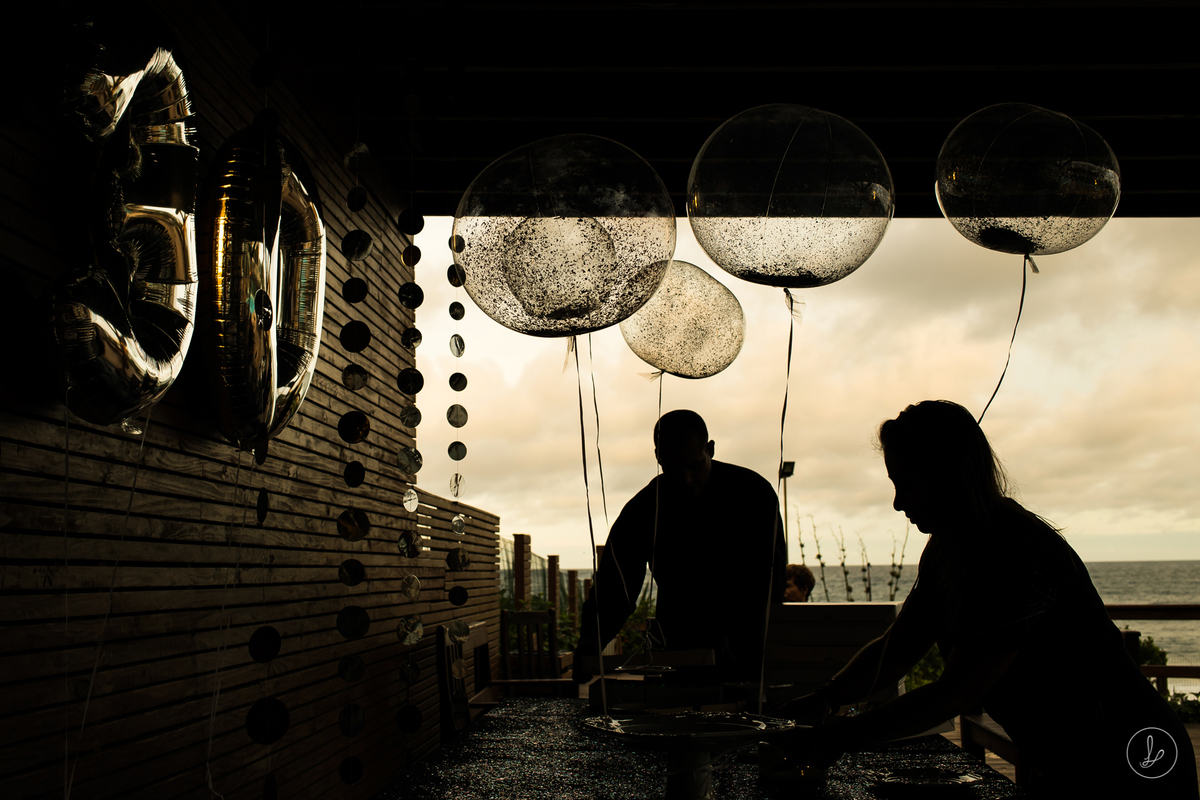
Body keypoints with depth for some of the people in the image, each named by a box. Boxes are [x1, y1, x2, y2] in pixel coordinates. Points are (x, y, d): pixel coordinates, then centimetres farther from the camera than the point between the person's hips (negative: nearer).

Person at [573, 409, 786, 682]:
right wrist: (590, 641, -27)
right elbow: (612, 588, -8)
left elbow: (770, 578, -12)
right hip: (678, 649, 1)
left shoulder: (754, 493, -10)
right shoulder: (641, 513, -7)